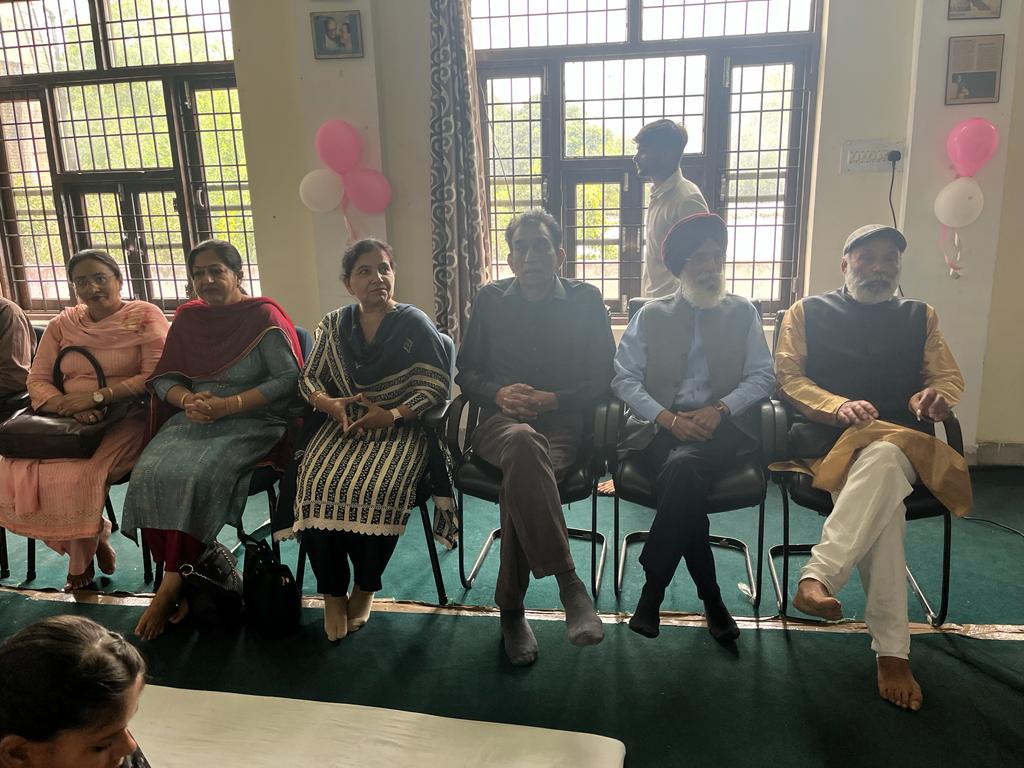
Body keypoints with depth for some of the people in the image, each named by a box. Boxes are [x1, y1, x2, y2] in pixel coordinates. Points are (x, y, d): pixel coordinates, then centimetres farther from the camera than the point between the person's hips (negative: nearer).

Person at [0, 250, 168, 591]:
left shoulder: (146, 316, -1)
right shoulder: (63, 324, 13)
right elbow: (37, 380, 8)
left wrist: (96, 397, -17)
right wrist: (68, 405, -13)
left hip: (125, 420, -5)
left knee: (79, 476, -29)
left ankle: (81, 558, 4)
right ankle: (94, 538, 3)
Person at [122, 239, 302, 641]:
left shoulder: (263, 317, -3)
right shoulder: (187, 318, 14)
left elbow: (289, 379, -10)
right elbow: (164, 378, 14)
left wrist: (229, 405, -17)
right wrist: (188, 400, -10)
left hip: (252, 422, -5)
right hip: (193, 419, 5)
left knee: (199, 476, -30)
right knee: (150, 473, -23)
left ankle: (172, 584, -14)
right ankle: (187, 574, -13)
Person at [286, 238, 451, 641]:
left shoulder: (415, 323, 1)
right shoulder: (333, 325, 14)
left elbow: (436, 385, -3)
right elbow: (309, 379, 16)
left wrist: (393, 414, -17)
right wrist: (330, 403, -7)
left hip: (397, 427, -3)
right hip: (342, 425, 4)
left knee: (377, 490, -32)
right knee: (316, 485, -26)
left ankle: (364, 588, -5)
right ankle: (333, 593, -8)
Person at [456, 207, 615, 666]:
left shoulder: (586, 301, 7)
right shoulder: (490, 301, 12)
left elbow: (603, 379, 5)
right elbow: (466, 372, 14)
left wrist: (551, 399, -11)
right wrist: (499, 393, -7)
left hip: (563, 425, -1)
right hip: (501, 422, 1)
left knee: (520, 479, -37)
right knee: (524, 443, -40)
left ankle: (511, 609, -23)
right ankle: (569, 584, -40)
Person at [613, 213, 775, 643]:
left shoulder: (742, 313, 16)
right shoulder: (651, 315, 14)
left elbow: (762, 377, 8)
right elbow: (623, 378, 5)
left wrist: (720, 409, -11)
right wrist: (667, 418, -11)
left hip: (720, 425, 0)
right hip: (659, 425, 1)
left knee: (683, 467, -34)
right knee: (683, 480, -31)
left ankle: (653, 587, -22)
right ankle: (710, 596, -15)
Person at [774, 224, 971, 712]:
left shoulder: (920, 317, 23)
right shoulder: (807, 312, 15)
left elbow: (951, 379, 16)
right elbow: (787, 378, 3)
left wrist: (936, 394, -11)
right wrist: (840, 407, -15)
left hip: (904, 444, 2)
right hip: (828, 443, -2)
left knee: (883, 461, -38)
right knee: (884, 497, -36)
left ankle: (818, 577, -45)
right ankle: (891, 650, -38)